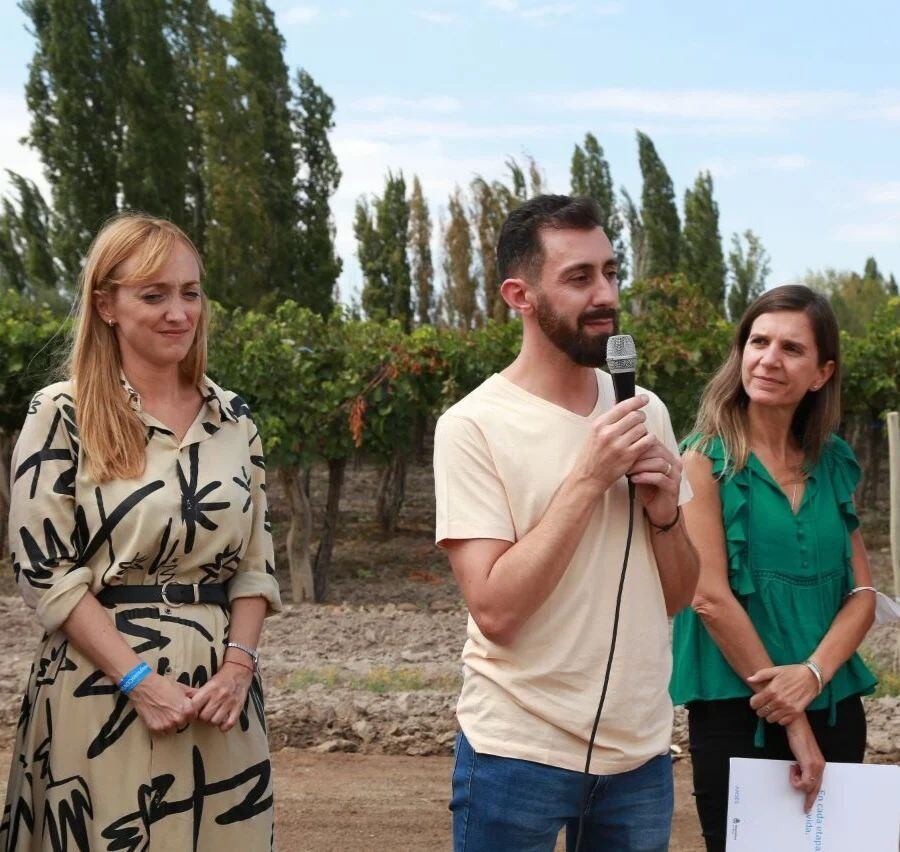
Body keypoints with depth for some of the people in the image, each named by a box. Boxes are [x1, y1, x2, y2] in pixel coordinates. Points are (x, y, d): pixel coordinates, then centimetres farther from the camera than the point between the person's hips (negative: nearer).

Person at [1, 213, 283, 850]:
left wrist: (238, 663, -7)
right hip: (103, 694, -4)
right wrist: (139, 680, -15)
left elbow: (256, 561, 11)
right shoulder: (62, 416, -4)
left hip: (219, 694, 4)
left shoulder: (234, 419, 9)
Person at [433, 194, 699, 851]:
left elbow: (678, 596, 10)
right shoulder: (474, 425, -12)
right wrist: (588, 478, -21)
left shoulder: (646, 411, 5)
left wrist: (663, 514, -9)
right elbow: (495, 610, -19)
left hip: (642, 751, 5)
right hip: (519, 754, -5)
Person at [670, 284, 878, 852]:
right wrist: (791, 720, -13)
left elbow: (862, 594, 5)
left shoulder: (834, 464, 8)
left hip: (835, 705, 5)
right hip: (736, 709, -5)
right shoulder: (708, 458, -7)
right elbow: (711, 596, -13)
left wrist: (813, 674, -15)